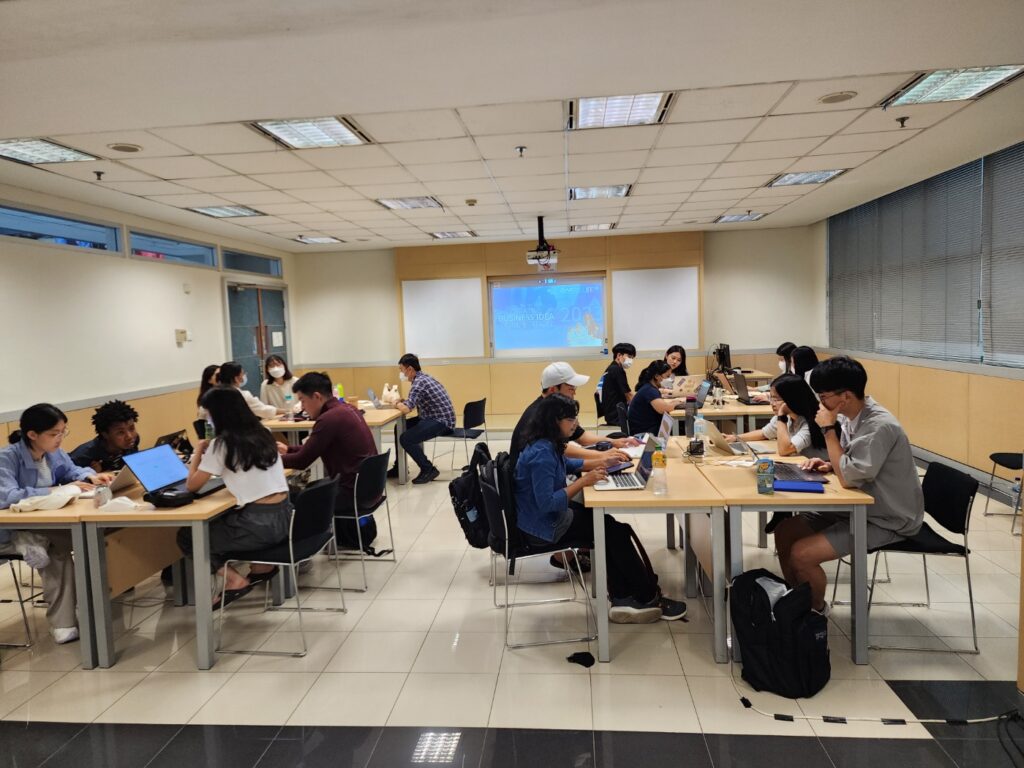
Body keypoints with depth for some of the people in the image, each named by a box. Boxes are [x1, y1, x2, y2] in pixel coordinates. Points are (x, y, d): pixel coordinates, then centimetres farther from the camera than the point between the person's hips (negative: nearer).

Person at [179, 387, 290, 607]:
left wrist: (199, 452, 13)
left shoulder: (221, 444, -9)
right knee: (215, 521, 32)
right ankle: (262, 565, 21)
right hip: (283, 517, 7)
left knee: (186, 536, 13)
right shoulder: (262, 434, 11)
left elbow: (192, 485, 1)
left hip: (259, 524, -7)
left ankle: (234, 580, 4)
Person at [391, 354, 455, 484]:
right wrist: (399, 401, 3)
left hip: (441, 421, -11)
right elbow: (411, 402, 22)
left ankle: (428, 470, -7)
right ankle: (399, 467, 20)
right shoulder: (422, 377, 12)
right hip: (435, 418, 11)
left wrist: (396, 404, -7)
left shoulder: (420, 382, -19)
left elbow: (406, 408, -28)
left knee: (406, 438, -20)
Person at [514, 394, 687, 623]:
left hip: (552, 515, 10)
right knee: (617, 533, -3)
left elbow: (565, 464, 23)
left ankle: (623, 600, 9)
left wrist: (600, 463, 10)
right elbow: (547, 503, -33)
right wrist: (583, 481, -27)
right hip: (544, 527, -10)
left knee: (611, 528, 5)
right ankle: (648, 599, 15)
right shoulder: (541, 454, -29)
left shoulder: (548, 445, 1)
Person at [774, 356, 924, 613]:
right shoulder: (850, 417, 0)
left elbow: (848, 478, -28)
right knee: (784, 531, 1)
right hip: (860, 506, 9)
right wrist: (828, 465, -5)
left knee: (801, 554, -19)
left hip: (887, 520, -9)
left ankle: (817, 611, 9)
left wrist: (829, 429, -23)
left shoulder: (879, 426, -27)